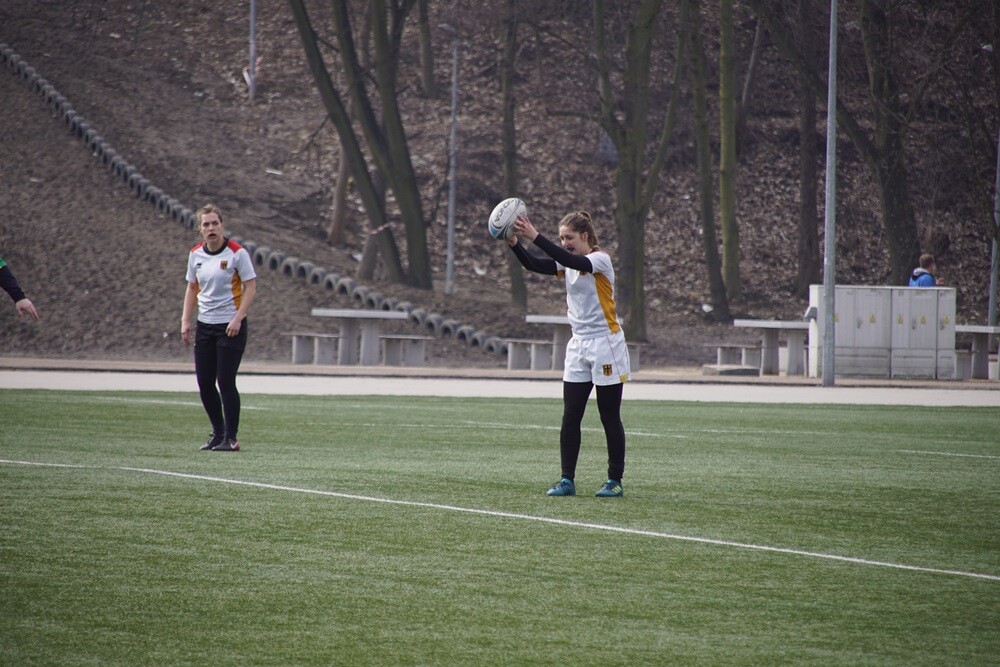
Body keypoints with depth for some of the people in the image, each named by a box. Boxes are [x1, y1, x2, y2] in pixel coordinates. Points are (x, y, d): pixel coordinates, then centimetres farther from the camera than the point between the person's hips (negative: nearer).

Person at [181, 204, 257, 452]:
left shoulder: (237, 253, -9)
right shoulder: (195, 254, 6)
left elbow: (250, 287, -9)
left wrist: (237, 319, -18)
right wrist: (185, 320, 7)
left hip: (230, 326, -5)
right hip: (205, 326, 5)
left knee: (225, 382, -8)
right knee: (204, 383, 4)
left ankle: (230, 438, 1)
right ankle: (218, 432, 20)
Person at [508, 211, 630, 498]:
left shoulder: (600, 259, -12)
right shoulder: (569, 263, 8)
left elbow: (572, 261, -31)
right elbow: (533, 265, -4)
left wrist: (535, 237, -36)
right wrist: (515, 243, -22)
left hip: (605, 345, -7)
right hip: (578, 346, 7)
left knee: (610, 418, 0)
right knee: (570, 417, 0)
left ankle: (615, 481, 8)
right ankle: (567, 480, 2)